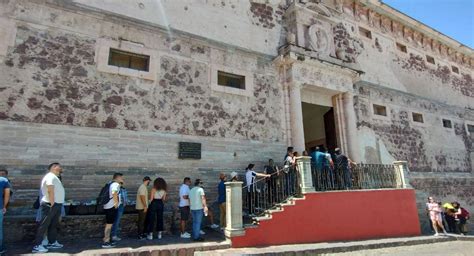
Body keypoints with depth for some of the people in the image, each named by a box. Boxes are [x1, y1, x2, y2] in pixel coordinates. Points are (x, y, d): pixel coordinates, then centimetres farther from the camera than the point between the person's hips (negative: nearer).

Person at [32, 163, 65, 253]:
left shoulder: (54, 177, 18)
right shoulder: (51, 176, -13)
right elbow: (50, 191, -21)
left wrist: (57, 205, 15)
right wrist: (52, 204, -21)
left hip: (56, 205, 10)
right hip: (50, 205, -10)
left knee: (54, 225, 16)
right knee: (44, 225, -5)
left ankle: (52, 243, 24)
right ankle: (37, 246, -1)